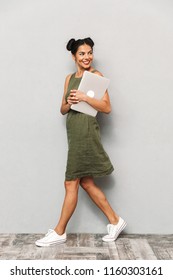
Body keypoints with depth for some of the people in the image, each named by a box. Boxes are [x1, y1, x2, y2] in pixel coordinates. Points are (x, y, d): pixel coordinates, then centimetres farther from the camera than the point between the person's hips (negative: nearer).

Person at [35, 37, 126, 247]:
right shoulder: (69, 78, 16)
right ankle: (115, 221, 23)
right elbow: (62, 110, 15)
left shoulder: (96, 76, -4)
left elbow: (107, 107, -11)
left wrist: (84, 98, -20)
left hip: (85, 132, -8)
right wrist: (69, 102, -6)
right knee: (86, 183, 11)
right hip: (75, 133, 8)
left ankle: (59, 232, 11)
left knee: (71, 183, -2)